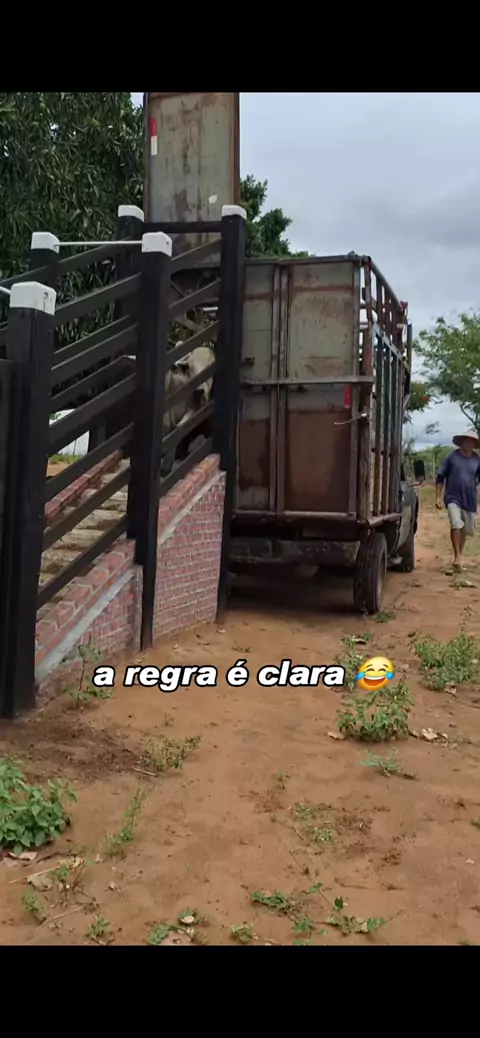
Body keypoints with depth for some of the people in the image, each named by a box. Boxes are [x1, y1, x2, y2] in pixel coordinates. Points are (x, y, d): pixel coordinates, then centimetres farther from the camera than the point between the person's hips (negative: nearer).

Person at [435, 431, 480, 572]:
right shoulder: (452, 457, -3)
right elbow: (440, 476, 1)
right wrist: (438, 497, -3)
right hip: (453, 498, -3)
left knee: (465, 530, 10)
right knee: (456, 525, -20)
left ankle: (459, 556, 26)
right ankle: (457, 556, -12)